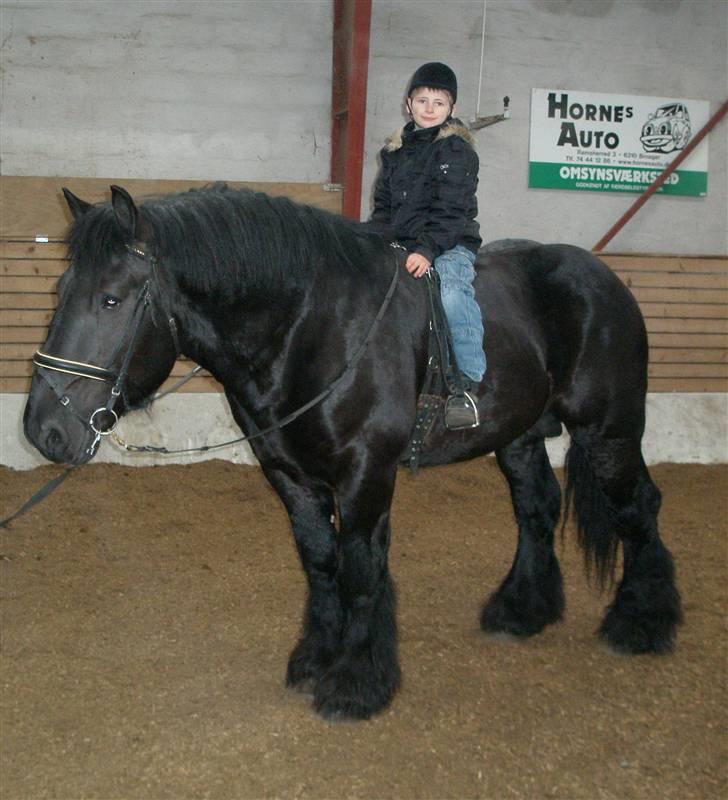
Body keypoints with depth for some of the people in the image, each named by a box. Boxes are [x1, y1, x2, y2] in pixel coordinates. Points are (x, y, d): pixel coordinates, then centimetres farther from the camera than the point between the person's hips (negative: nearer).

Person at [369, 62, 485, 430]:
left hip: (450, 243, -7)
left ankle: (467, 384, -35)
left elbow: (450, 210, -12)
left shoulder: (457, 150, -3)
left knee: (453, 292, -34)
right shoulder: (395, 150, 18)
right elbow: (383, 206, 20)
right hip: (400, 245, 7)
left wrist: (428, 250, -24)